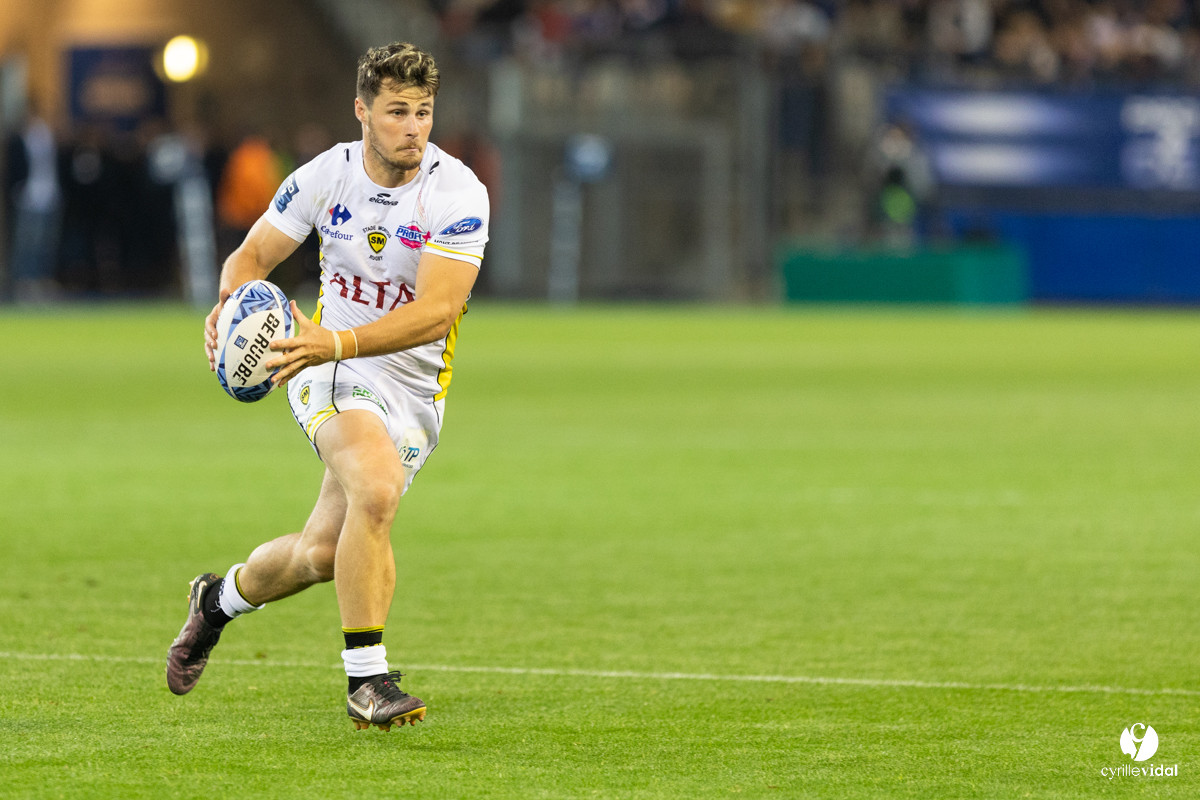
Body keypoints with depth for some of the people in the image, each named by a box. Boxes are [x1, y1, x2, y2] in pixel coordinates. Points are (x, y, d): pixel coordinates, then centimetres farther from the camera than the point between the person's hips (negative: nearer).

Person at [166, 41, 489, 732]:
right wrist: (231, 303, -19)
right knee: (377, 488, -31)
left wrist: (337, 343, -37)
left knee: (323, 553, 4)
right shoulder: (326, 176, -7)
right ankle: (368, 682, -26)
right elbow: (255, 253, 5)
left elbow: (437, 310, -25)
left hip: (415, 386, 1)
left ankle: (220, 599, 38)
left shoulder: (460, 194, -15)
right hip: (331, 371, -1)